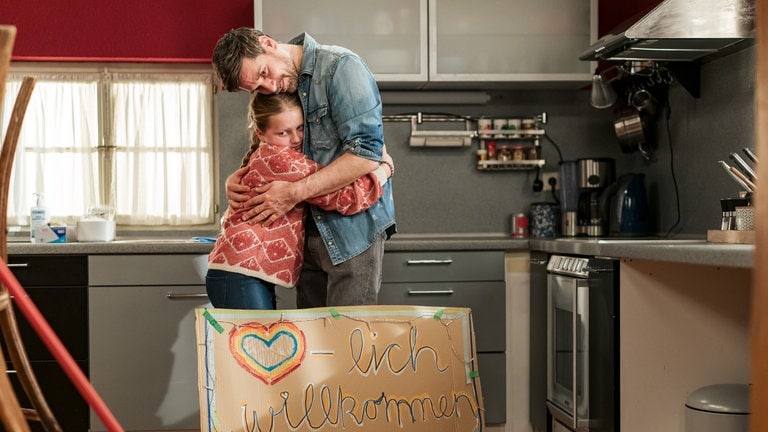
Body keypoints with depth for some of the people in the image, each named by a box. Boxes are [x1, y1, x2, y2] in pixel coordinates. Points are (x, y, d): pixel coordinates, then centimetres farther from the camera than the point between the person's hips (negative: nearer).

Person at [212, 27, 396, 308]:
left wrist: (295, 192, -20)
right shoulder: (274, 91, 9)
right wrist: (235, 179, -2)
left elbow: (366, 153, -21)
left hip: (353, 226, -7)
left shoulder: (340, 67, -13)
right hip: (310, 232, 7)